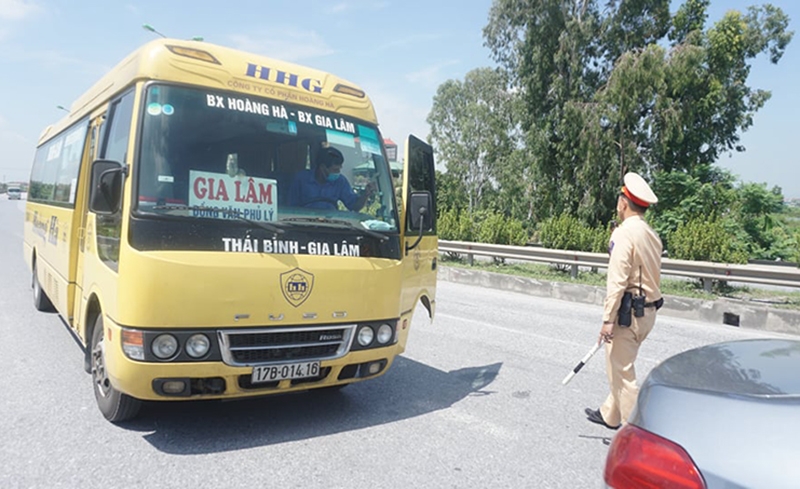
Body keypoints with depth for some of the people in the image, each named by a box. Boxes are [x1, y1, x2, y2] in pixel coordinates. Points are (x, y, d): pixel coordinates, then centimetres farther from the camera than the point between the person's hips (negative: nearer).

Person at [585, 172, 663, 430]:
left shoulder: (624, 234, -16)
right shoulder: (651, 234, 10)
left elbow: (617, 281, -20)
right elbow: (649, 275, 13)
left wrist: (608, 319, -17)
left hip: (628, 312, -9)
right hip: (648, 310, 9)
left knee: (621, 370, 1)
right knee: (620, 365, 21)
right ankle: (610, 415, 36)